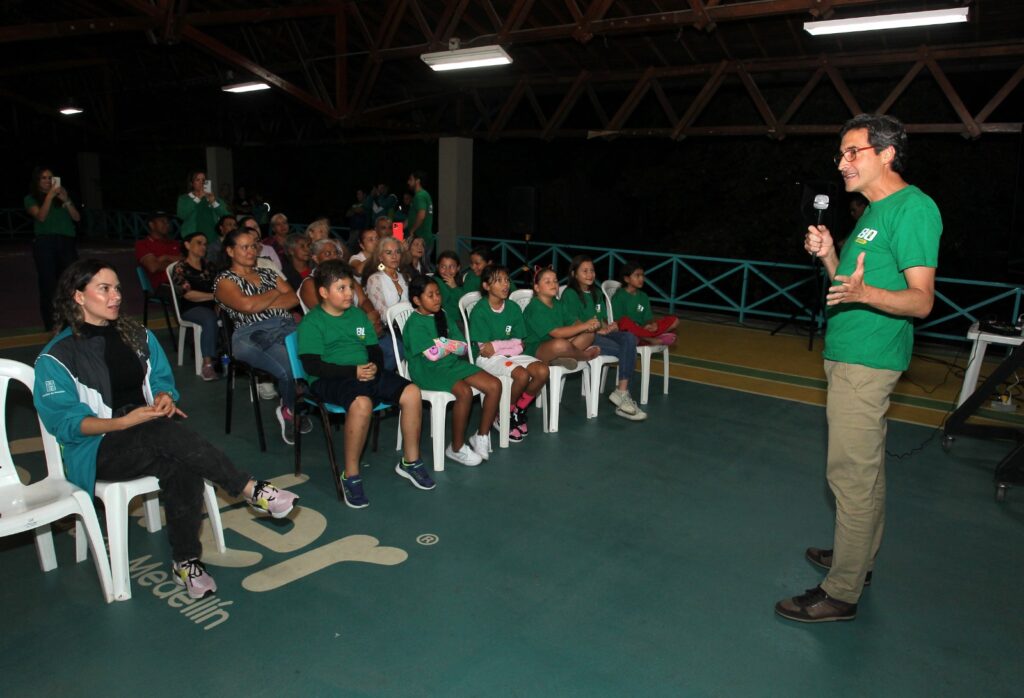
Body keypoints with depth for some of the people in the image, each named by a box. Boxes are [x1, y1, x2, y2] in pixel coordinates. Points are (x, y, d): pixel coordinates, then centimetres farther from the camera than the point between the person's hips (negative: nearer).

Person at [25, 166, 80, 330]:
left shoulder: (62, 195, 19)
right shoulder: (31, 199, 11)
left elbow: (77, 218, 8)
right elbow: (41, 217, -7)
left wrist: (66, 200, -6)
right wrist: (50, 195, -9)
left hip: (67, 242, 2)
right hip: (45, 244, -2)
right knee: (48, 285, -4)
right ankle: (51, 328, -1)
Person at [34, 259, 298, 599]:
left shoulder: (138, 336, 12)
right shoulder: (57, 357, -4)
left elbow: (163, 381, 15)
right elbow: (65, 422, -8)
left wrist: (164, 397, -11)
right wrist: (123, 422, -24)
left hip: (152, 436, 4)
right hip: (97, 450, -4)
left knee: (182, 469, -31)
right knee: (168, 434, -36)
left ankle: (186, 561, -17)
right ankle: (252, 491, -29)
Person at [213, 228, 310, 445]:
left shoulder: (267, 273, 28)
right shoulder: (224, 281, 12)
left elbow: (293, 298, 14)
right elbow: (247, 305, -8)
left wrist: (263, 304, 1)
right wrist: (275, 293, 8)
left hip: (287, 327, 5)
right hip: (252, 336, -4)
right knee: (291, 369, -33)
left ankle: (291, 410, -5)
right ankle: (291, 410, 0)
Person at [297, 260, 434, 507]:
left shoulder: (359, 315, 17)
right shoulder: (312, 322, -2)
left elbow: (375, 350, 16)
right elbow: (312, 365, -12)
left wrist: (374, 367, -9)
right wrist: (354, 372, -20)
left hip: (367, 373, 6)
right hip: (329, 380, -6)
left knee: (411, 392, -14)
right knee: (362, 403, -38)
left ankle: (410, 461, 3)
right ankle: (351, 476, -22)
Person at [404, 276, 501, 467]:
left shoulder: (443, 316, 14)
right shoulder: (415, 323, -8)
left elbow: (463, 347, 8)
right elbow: (433, 354, -19)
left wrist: (442, 344, -9)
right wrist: (450, 345, -3)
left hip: (454, 364, 7)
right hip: (428, 371, -7)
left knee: (495, 385, -11)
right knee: (464, 392, -34)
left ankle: (481, 436, 5)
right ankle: (457, 448, -16)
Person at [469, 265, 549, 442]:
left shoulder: (513, 308, 3)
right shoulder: (479, 311, -11)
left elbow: (518, 345, 0)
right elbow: (484, 348, -12)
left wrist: (496, 345, -13)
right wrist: (508, 345, -11)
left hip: (511, 355, 5)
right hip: (489, 359, -5)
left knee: (542, 370, -20)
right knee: (522, 374, -30)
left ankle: (519, 409, 3)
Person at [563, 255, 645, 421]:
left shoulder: (597, 293, 23)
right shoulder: (570, 294, -1)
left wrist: (607, 326, -4)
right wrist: (598, 330, -17)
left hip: (600, 333, 7)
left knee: (629, 338, -26)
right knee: (627, 351, -23)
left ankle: (622, 392, -30)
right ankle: (622, 394, -13)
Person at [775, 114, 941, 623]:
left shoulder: (913, 208, -13)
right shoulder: (875, 211, 17)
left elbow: (921, 300, -19)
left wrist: (863, 293, -36)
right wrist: (828, 256, 4)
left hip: (866, 361, -10)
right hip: (850, 355, 10)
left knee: (852, 475, -6)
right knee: (867, 468, 19)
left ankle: (841, 593, 3)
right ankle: (857, 557, 32)